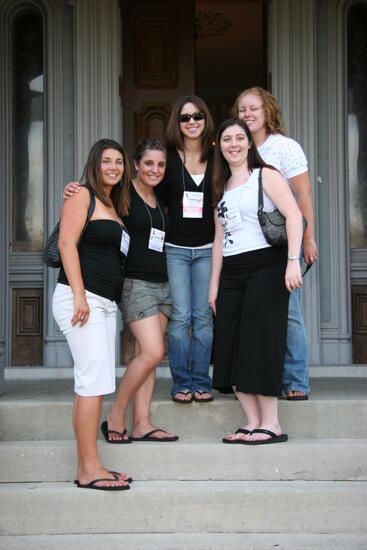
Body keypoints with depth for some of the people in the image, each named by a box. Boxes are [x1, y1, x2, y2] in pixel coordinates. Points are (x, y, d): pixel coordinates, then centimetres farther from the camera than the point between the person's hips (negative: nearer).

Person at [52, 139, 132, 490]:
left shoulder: (112, 205, 23)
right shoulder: (82, 196, -2)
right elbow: (66, 243, -12)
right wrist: (79, 295, -19)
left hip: (105, 303, 9)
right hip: (80, 298, -9)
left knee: (95, 382, 6)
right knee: (94, 380, -13)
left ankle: (87, 467, 10)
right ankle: (90, 469, -10)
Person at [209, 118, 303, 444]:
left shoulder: (266, 175, 0)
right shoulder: (222, 188, 19)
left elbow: (294, 215, -12)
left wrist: (293, 260, -24)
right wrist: (214, 283, 15)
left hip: (266, 265, -7)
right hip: (231, 272, 7)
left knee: (260, 341, -10)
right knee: (230, 345, 0)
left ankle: (271, 424, -4)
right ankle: (252, 422, 5)